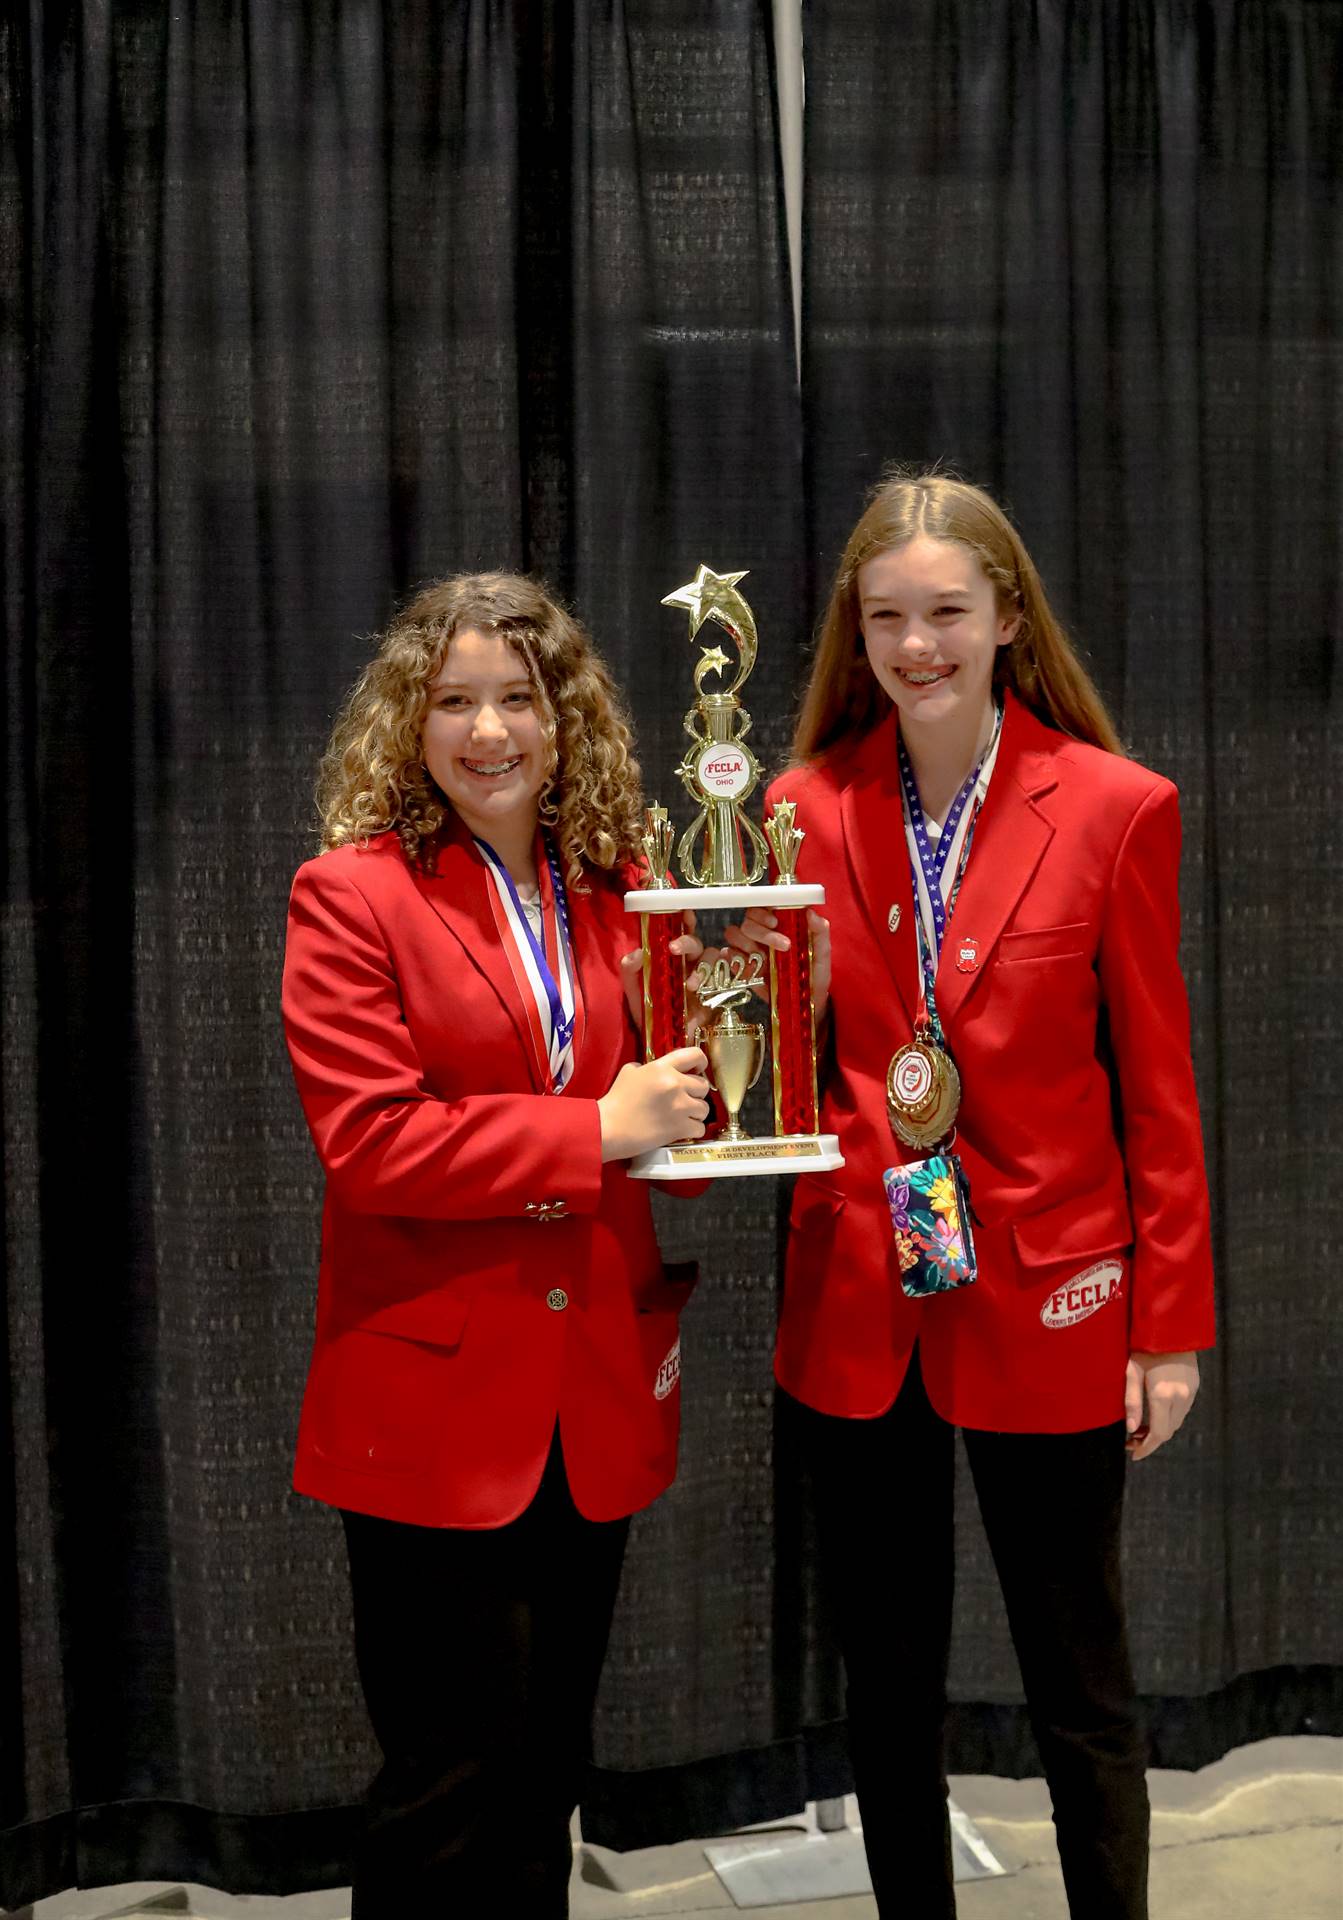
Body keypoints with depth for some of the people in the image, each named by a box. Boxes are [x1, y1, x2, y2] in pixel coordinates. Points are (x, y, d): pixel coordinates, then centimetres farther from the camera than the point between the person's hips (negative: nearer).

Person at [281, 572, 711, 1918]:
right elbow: (364, 1141, -16)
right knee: (453, 1786, 4)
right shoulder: (351, 896, -7)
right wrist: (598, 1130, -19)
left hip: (595, 1398, 5)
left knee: (546, 1770, 19)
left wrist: (688, 1083, -6)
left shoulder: (617, 891, 8)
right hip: (438, 1404, -5)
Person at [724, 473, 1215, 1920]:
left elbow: (1156, 1086, -3)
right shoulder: (808, 806, 2)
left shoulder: (1114, 807, -6)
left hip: (1045, 1301, -2)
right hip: (856, 1307, 3)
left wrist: (1170, 1326, -3)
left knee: (1079, 1690, 11)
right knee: (886, 1687, 16)